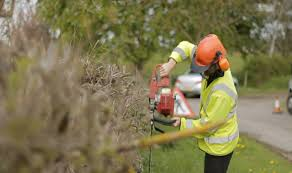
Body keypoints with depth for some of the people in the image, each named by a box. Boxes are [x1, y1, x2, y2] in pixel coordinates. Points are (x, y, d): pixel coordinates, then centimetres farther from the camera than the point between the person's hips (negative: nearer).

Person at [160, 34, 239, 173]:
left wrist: (182, 123, -16)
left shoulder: (222, 92, -35)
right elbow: (186, 47, -1)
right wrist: (171, 63, -17)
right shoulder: (214, 66, -11)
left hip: (219, 146, -9)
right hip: (216, 140, 9)